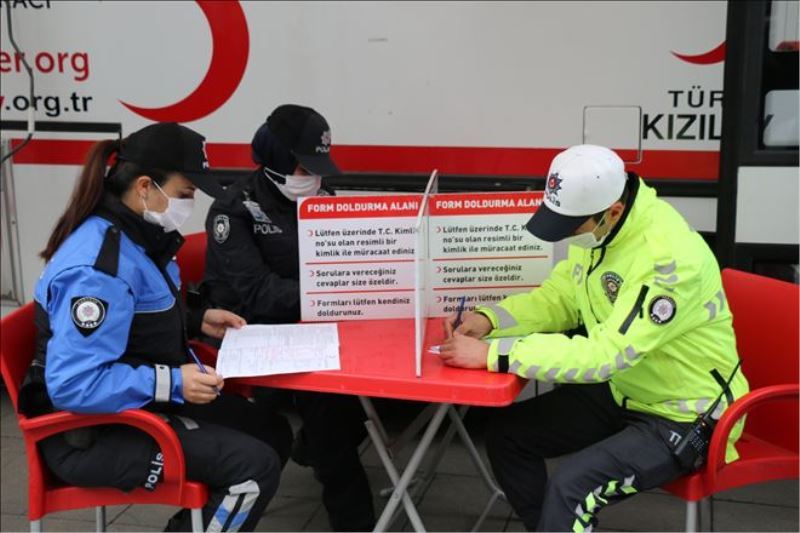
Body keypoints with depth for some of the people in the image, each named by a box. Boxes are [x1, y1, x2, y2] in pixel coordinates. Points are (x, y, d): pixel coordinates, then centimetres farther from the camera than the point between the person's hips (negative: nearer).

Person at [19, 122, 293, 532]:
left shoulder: (134, 237, 4)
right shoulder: (99, 266, -27)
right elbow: (72, 385, -31)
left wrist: (196, 319, 7)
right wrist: (171, 383, -30)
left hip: (138, 405, 10)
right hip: (91, 433, -10)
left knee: (273, 435, 14)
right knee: (256, 466, -18)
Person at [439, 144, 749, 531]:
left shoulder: (670, 257, -32)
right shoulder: (595, 226, -7)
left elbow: (607, 354, -34)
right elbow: (559, 297, 5)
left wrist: (492, 353, -34)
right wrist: (488, 319, -13)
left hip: (685, 415, -8)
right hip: (623, 390, 8)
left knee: (570, 489, -27)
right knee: (507, 433, 2)